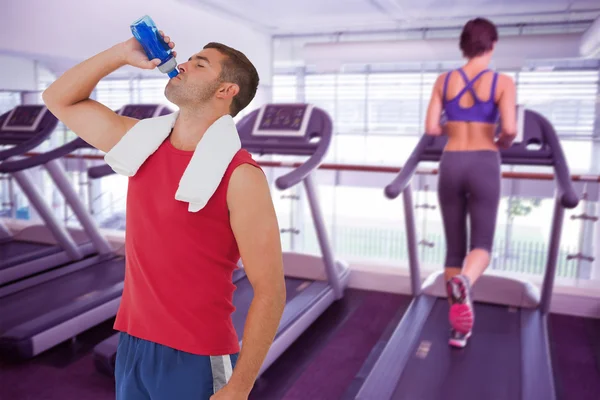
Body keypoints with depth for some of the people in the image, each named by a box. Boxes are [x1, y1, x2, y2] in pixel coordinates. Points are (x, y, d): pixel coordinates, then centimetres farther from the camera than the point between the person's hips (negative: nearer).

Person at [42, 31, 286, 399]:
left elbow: (270, 292, -17)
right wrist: (123, 53, -1)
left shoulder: (240, 175, -18)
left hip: (197, 359, -6)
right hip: (132, 346, 6)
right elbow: (59, 100, 13)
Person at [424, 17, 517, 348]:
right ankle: (463, 281, -30)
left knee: (454, 247, 12)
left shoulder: (444, 81, 3)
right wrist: (502, 143, 8)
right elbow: (509, 129, -15)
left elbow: (431, 128, -1)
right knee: (481, 245, 7)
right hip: (484, 166, -2)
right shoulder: (502, 82, -3)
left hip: (450, 165, 3)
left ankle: (458, 327, 16)